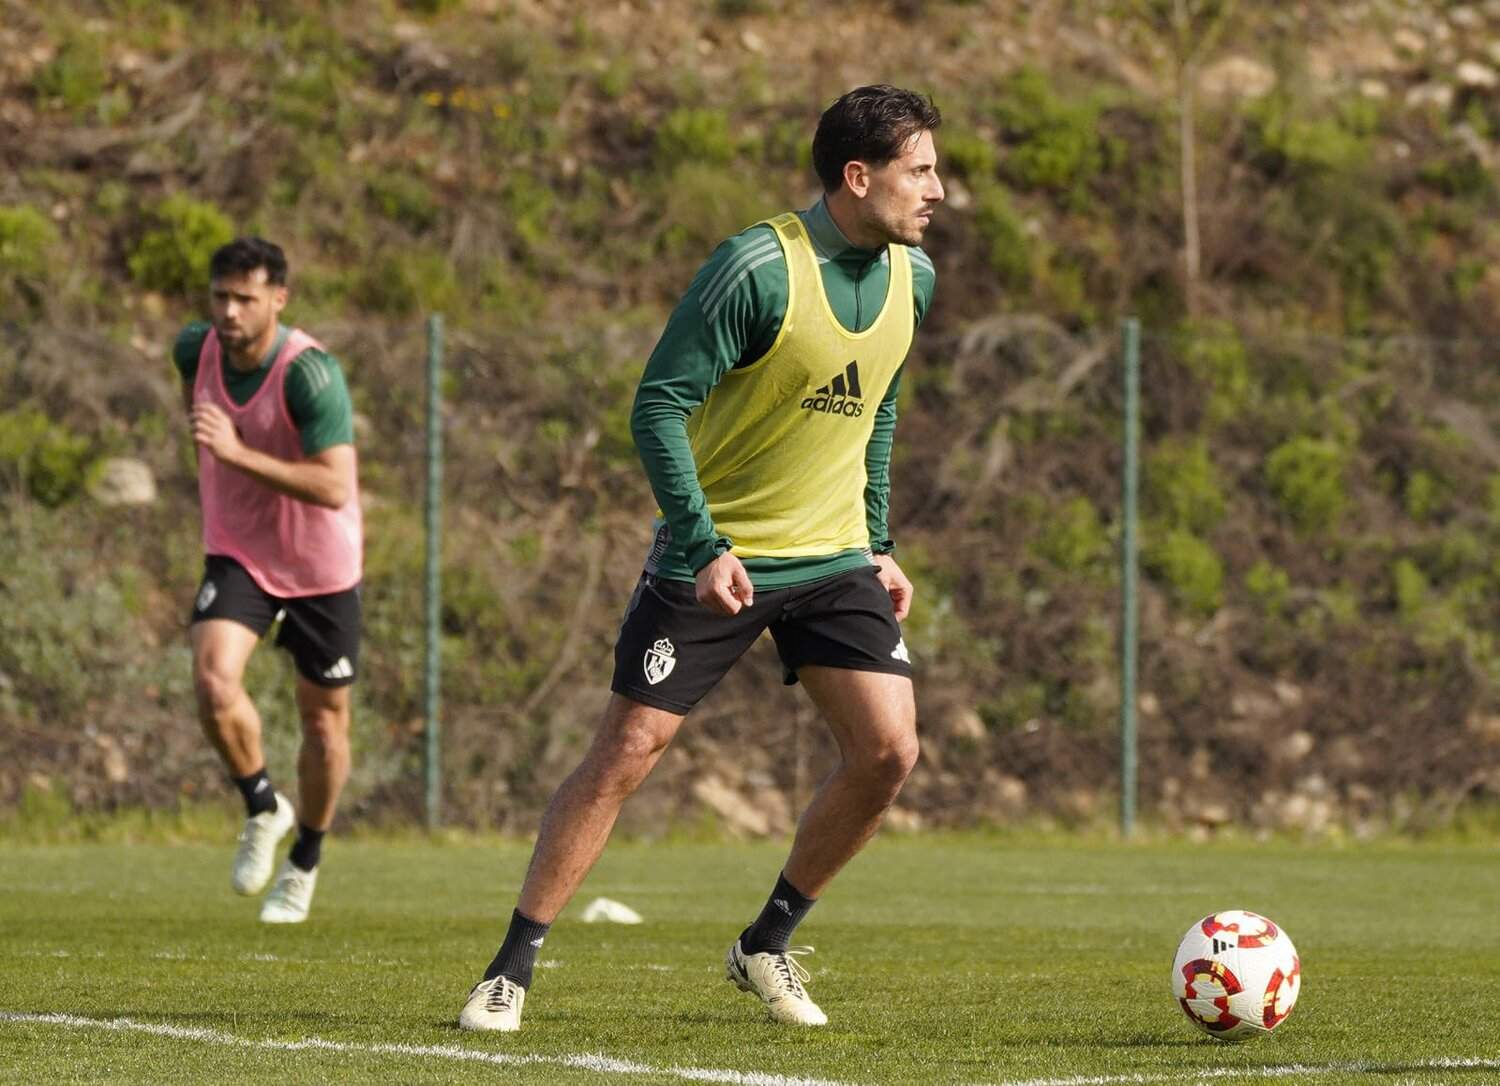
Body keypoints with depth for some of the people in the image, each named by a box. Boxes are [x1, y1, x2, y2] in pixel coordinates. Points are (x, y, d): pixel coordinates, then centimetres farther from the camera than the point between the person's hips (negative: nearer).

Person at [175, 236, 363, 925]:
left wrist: (238, 454, -39)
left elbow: (334, 489, -34)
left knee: (324, 716, 8)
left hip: (320, 565, -3)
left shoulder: (310, 373, -27)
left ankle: (305, 862, 32)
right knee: (213, 678, -23)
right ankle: (262, 809, 2)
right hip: (237, 553, 3)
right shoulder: (197, 348, -9)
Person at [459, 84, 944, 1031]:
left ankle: (767, 947, 11)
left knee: (889, 750, -8)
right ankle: (512, 969, 3)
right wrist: (703, 547, -25)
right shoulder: (758, 268, -20)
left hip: (834, 559, 6)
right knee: (627, 752, -6)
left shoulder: (912, 277, 2)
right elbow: (658, 404, -19)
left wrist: (879, 544, 14)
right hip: (717, 555, -6)